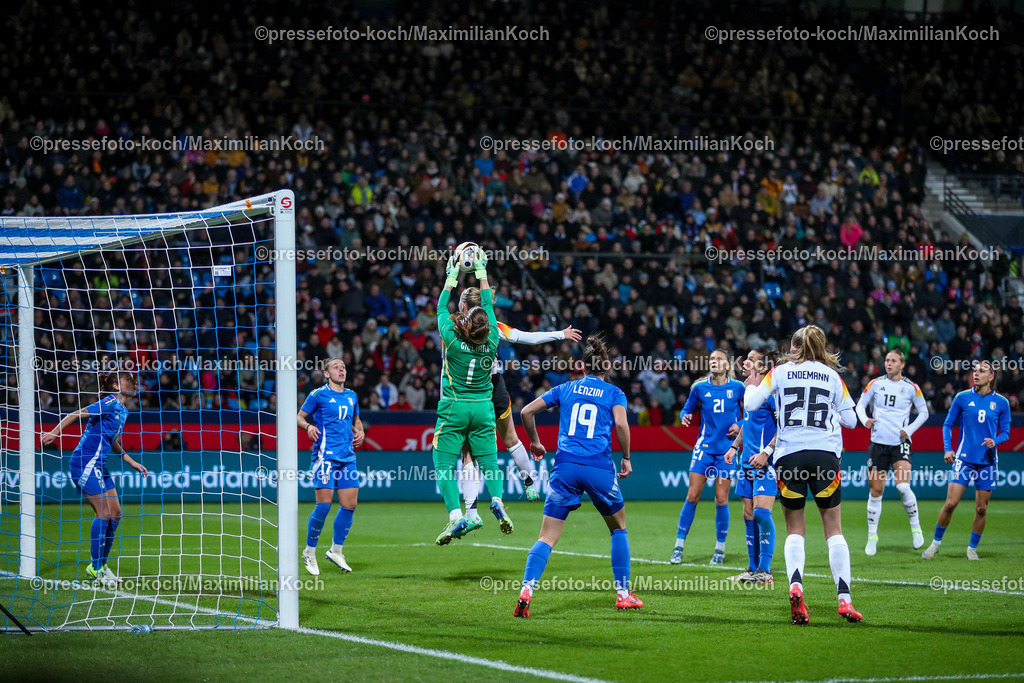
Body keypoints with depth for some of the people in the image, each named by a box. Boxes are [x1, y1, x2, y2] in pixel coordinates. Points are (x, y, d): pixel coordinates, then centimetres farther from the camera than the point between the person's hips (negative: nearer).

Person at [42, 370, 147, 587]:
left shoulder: (123, 411, 16)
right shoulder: (109, 404, -12)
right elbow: (76, 414, -17)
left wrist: (131, 462, 25)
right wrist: (54, 432, -28)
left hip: (99, 464, 10)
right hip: (85, 463, -10)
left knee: (115, 512, 8)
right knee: (104, 511, -11)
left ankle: (101, 564, 17)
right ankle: (95, 567, -4)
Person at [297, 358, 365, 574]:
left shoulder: (352, 396, 16)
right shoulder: (318, 395, -1)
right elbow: (300, 417, 4)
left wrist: (360, 433, 8)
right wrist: (308, 426, -17)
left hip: (347, 457, 6)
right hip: (325, 456, -6)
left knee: (350, 504, 2)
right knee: (324, 505, -11)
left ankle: (336, 550, 17)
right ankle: (309, 552, 5)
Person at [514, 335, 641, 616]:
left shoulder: (565, 389, 15)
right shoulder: (614, 393, 8)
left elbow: (527, 411, 11)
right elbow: (621, 424, -8)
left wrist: (535, 442, 25)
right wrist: (626, 458, 5)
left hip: (565, 467, 1)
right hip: (600, 467, -1)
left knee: (547, 538, 0)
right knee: (619, 528, 22)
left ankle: (526, 590, -22)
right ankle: (623, 594, 19)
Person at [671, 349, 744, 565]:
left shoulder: (737, 387, 0)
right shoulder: (700, 387, 3)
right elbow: (687, 409, 14)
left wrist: (740, 426, -9)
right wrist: (685, 416, -8)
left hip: (727, 448, -1)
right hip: (704, 446, 1)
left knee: (721, 499, -3)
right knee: (692, 495, -4)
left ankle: (720, 548, 11)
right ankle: (679, 546, 4)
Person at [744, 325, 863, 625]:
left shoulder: (780, 372, 6)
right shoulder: (832, 376, 10)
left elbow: (750, 404, 4)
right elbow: (850, 420, 13)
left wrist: (750, 386, 25)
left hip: (788, 454, 0)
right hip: (825, 455, 0)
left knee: (795, 529, 10)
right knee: (833, 529, 6)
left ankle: (795, 586, -15)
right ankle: (844, 599, -3)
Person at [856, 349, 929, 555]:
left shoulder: (911, 388, 1)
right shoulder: (876, 384, 4)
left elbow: (923, 412, 10)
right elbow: (861, 404, 11)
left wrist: (910, 429, -4)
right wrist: (865, 419, -10)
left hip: (900, 443, -2)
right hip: (878, 443, 2)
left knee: (903, 486, -20)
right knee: (875, 491, 3)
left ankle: (915, 526, -1)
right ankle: (872, 536, 15)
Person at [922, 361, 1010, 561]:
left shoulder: (1001, 403, 3)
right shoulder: (962, 398, 1)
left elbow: (1005, 432, 9)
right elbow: (948, 424, 8)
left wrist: (995, 441, -13)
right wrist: (948, 448, -4)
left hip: (987, 460, 1)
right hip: (964, 459, -1)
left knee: (981, 509, 3)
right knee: (950, 503, -10)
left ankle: (972, 548, 19)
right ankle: (936, 543, 7)